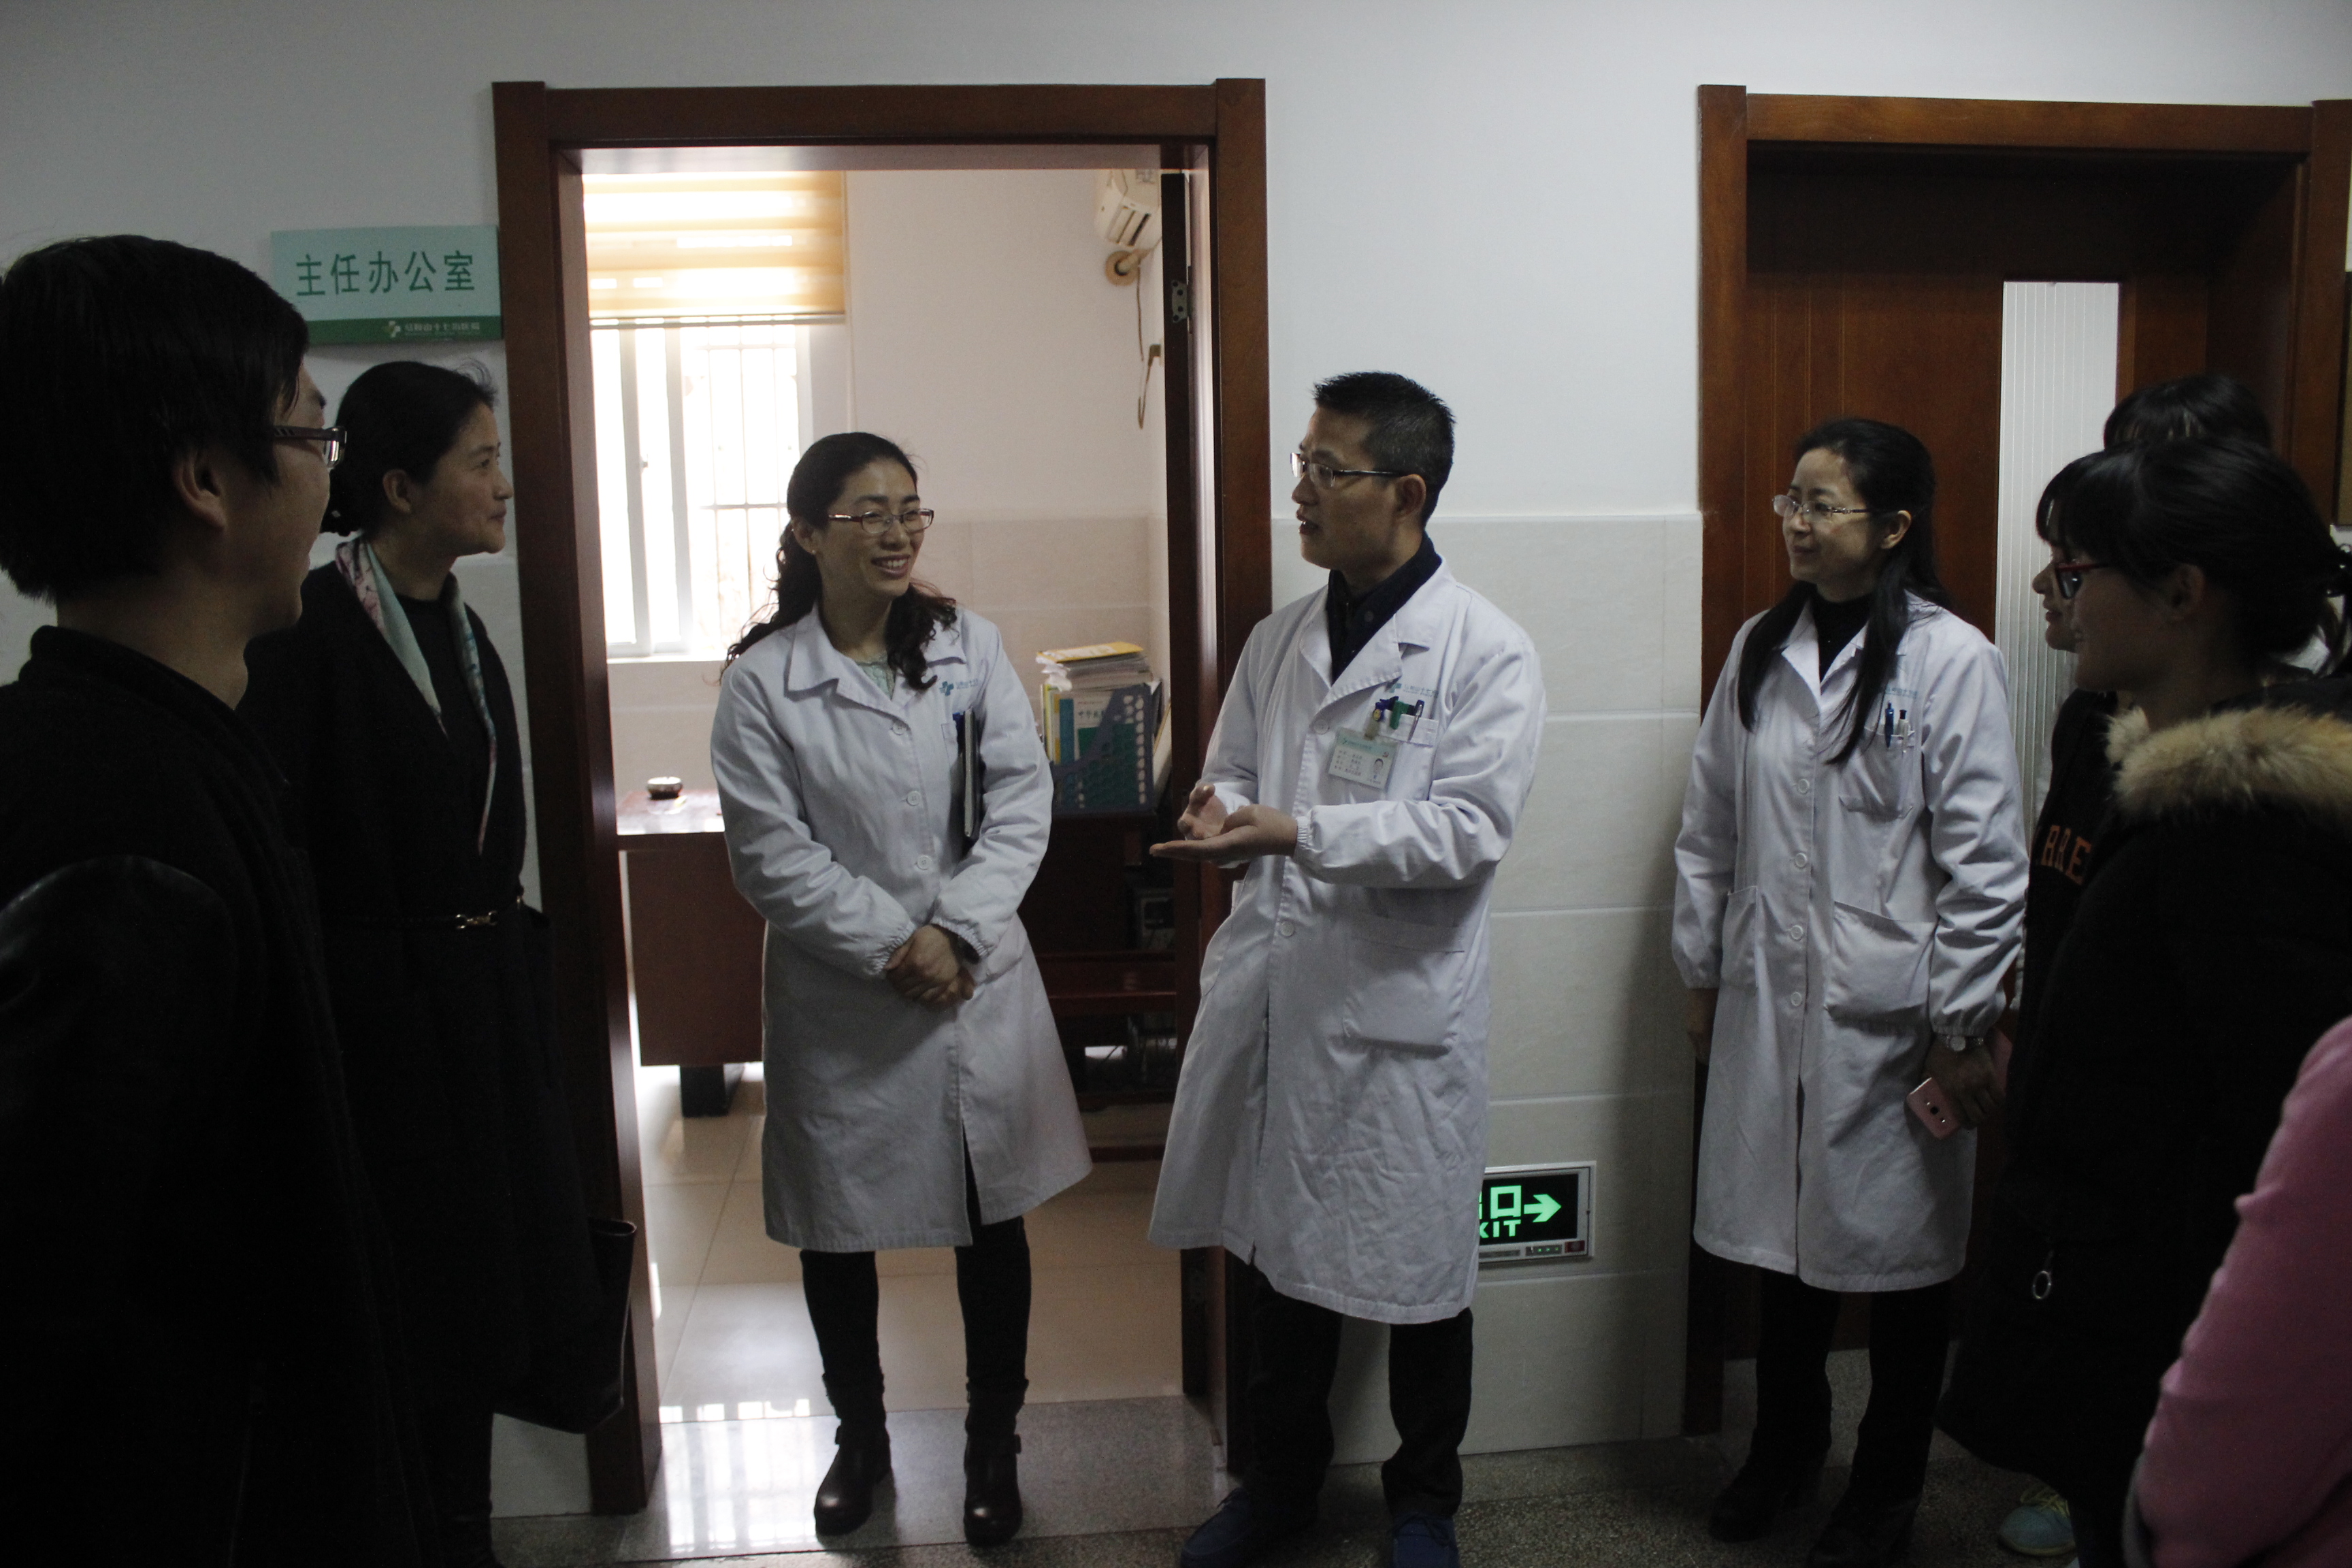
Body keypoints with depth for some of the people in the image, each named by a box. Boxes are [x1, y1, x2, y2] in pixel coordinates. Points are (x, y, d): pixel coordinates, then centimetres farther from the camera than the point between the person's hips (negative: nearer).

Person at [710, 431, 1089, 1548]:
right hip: (837, 1005, -1)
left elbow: (1023, 804, -5)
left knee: (993, 1225, 11)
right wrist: (891, 942, -16)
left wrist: (954, 930, -16)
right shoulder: (762, 681, -7)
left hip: (980, 988, 2)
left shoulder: (971, 648, 0)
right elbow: (771, 856, -10)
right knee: (836, 1231, 14)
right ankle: (859, 1437, 37)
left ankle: (993, 1443, 32)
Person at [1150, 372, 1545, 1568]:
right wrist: (1219, 809, -8)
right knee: (1276, 1249, 18)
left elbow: (1468, 828, -17)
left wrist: (1298, 832, -26)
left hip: (1397, 1007, -5)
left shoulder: (1486, 652, -9)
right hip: (1270, 989, 5)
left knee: (1418, 1271, 11)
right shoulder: (1278, 641, 9)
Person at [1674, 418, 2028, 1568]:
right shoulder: (1760, 651, 4)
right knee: (1781, 1226, 16)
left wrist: (1960, 1030, -9)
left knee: (1897, 1252, 11)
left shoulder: (1951, 661, -11)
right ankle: (1786, 1444, 38)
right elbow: (1709, 827, 10)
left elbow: (1985, 864, -10)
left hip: (1888, 1015, -4)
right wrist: (1700, 975, 11)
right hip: (1769, 1002, 4)